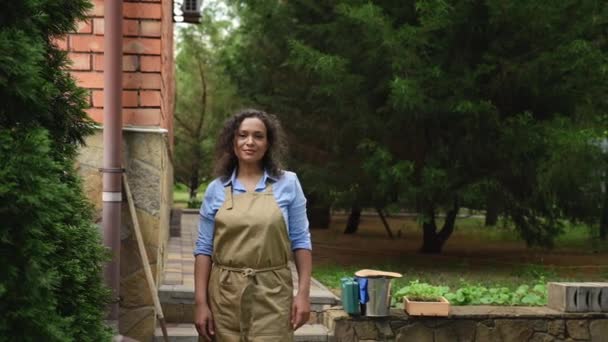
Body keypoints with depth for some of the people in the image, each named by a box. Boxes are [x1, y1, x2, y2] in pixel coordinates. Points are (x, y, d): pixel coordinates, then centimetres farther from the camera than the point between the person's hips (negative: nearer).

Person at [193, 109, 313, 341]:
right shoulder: (216, 189, 4)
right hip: (225, 294, 2)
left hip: (271, 295, -1)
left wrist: (303, 293, -4)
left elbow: (300, 241, 3)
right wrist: (201, 302, -2)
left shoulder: (288, 184, 2)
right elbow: (204, 248, 5)